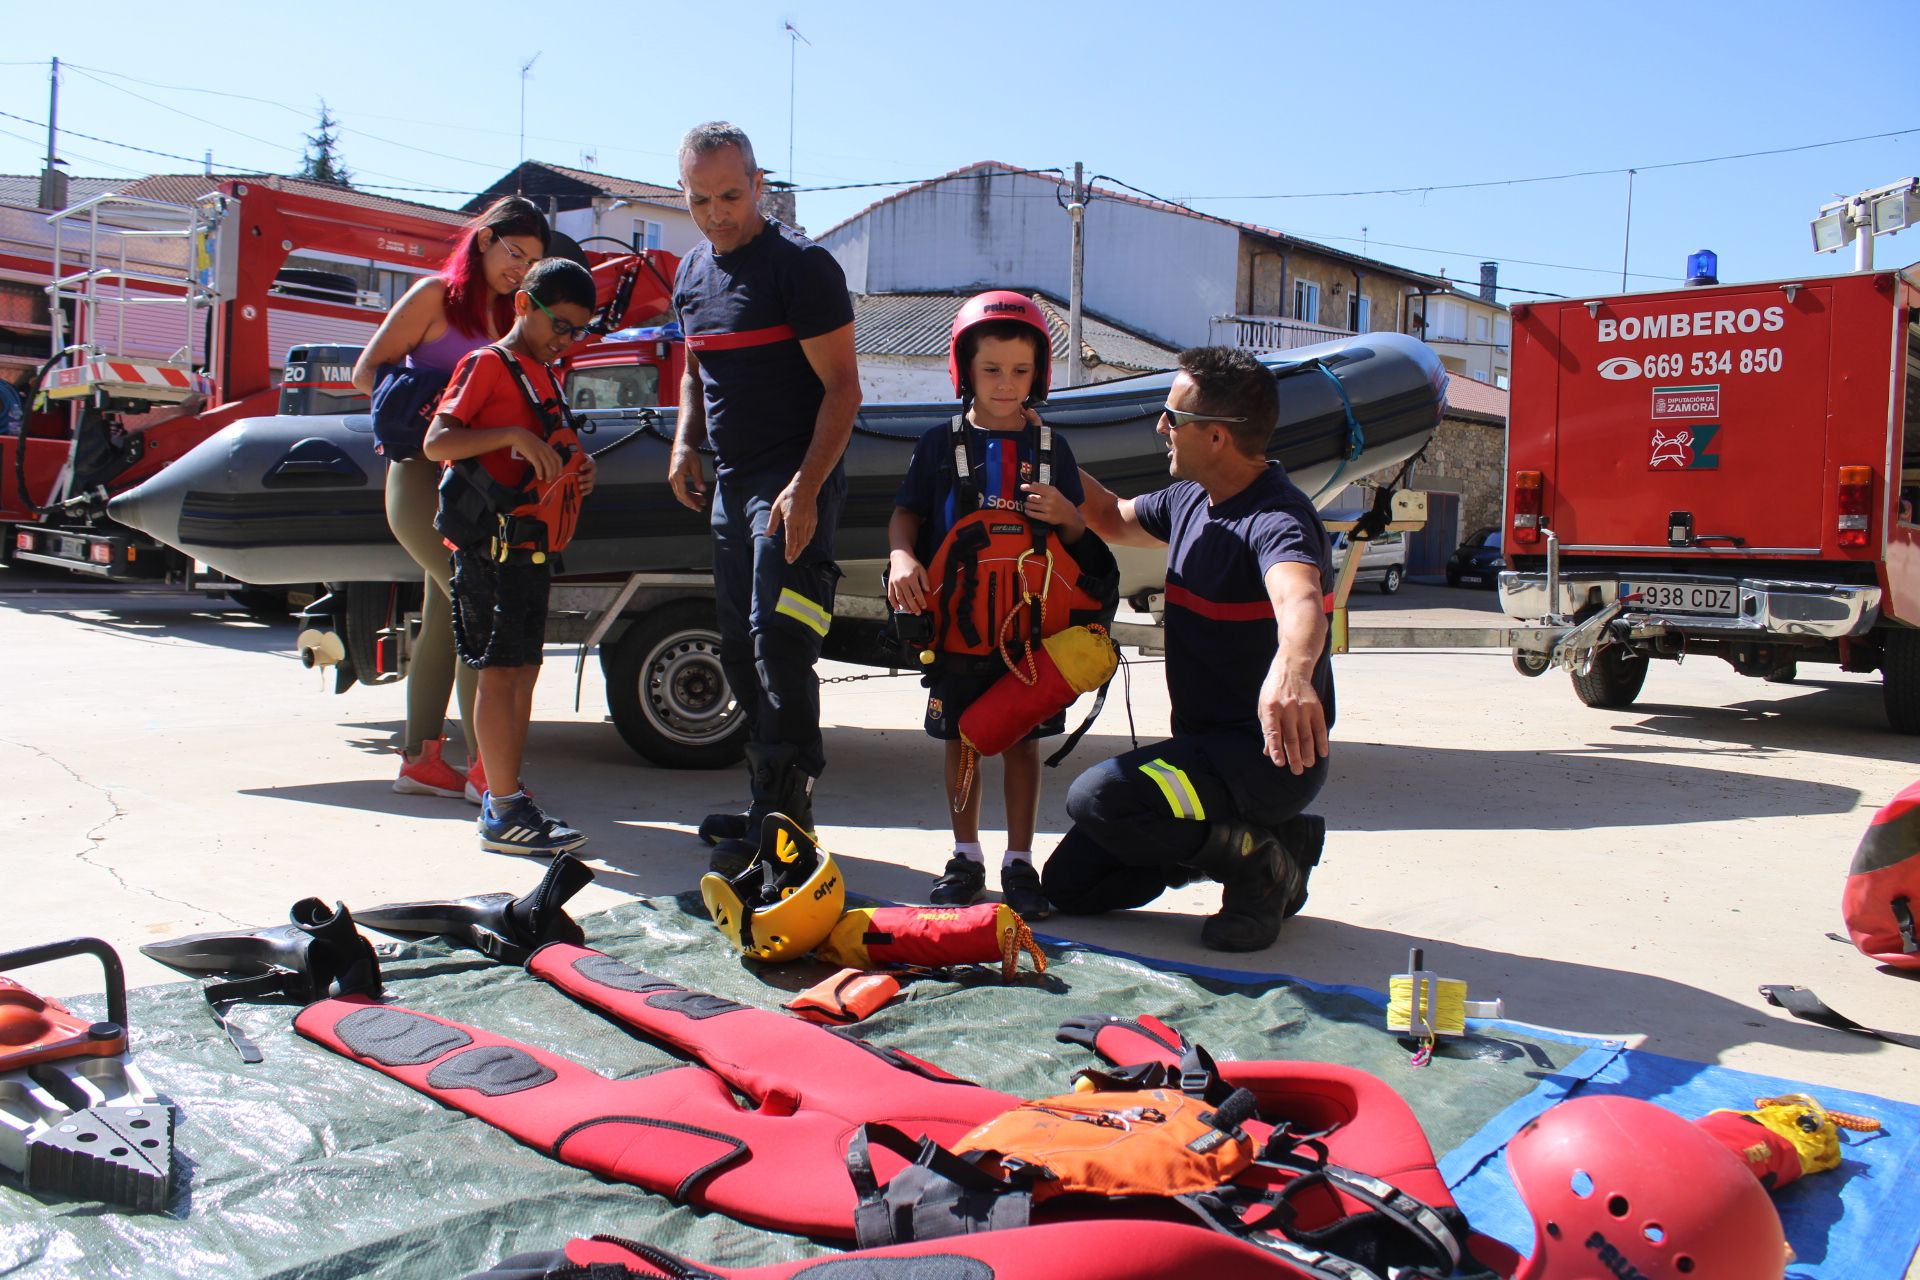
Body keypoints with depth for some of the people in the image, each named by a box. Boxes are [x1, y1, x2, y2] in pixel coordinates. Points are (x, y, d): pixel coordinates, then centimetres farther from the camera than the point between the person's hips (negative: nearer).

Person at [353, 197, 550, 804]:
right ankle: (483, 765, -13)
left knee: (445, 619, 9)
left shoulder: (505, 313, 16)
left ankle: (420, 757, 16)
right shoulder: (437, 295, -2)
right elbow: (367, 370, -4)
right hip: (422, 474, -7)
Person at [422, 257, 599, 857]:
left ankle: (505, 794, 20)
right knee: (499, 670, -7)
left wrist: (579, 469, 7)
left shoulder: (548, 376, 19)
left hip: (532, 543, 9)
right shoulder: (486, 364, -6)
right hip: (490, 541, -9)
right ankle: (502, 813, -4)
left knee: (523, 670, 11)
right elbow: (437, 441, -15)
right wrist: (512, 435, -26)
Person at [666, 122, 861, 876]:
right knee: (741, 654, 11)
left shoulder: (800, 265, -9)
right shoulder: (693, 273, 14)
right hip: (731, 483, 8)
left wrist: (806, 488, -23)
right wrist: (684, 445, 10)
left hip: (795, 482, -8)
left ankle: (783, 819, -9)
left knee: (778, 644, -16)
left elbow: (842, 386, -14)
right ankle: (767, 806, 23)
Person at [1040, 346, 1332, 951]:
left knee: (1098, 797, -31)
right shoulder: (1190, 499, 6)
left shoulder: (1276, 517, -22)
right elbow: (1117, 519, 28)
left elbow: (1299, 599, -45)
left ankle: (1263, 866, -8)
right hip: (1205, 745, 9)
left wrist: (1290, 673, -67)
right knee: (1069, 883, 7)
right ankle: (1244, 837, 15)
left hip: (1268, 755, -9)